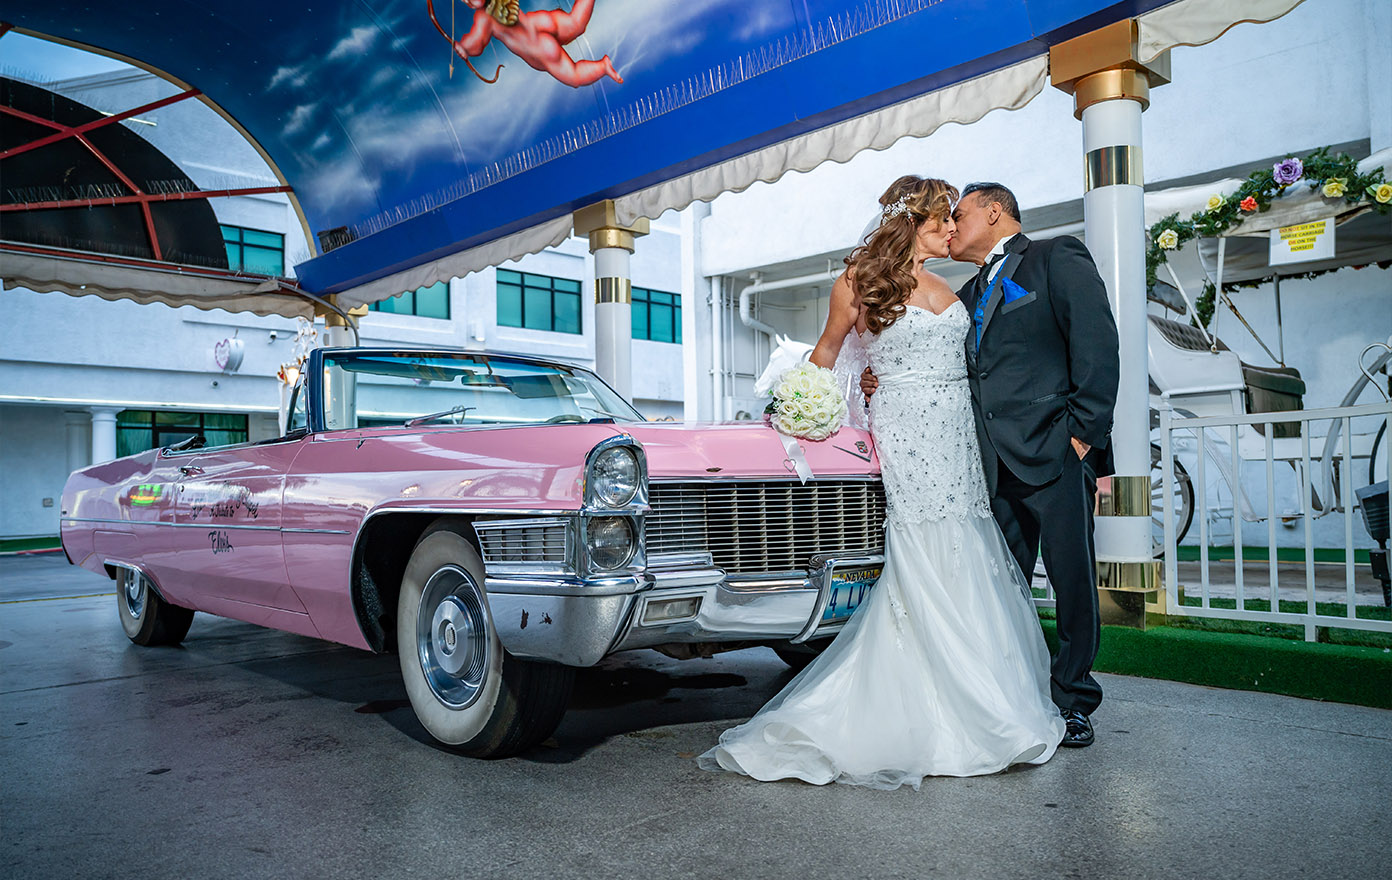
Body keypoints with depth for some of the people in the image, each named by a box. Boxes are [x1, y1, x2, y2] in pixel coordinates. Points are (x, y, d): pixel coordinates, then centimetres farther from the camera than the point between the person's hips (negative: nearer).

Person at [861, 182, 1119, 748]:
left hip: (1055, 454, -6)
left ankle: (1073, 702, 16)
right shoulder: (969, 297, 25)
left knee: (1073, 583, 2)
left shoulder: (1057, 259, 5)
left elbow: (1096, 342, -7)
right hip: (995, 467, 6)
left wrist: (1084, 430, -14)